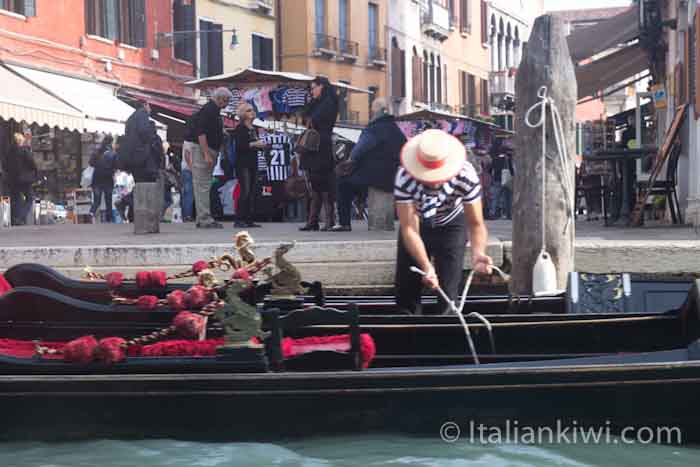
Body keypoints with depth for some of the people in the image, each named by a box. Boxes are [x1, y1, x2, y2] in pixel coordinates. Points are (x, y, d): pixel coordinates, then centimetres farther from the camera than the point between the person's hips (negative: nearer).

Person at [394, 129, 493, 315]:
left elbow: (476, 224, -29)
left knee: (448, 290, -8)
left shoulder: (466, 176, -34)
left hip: (451, 225, 0)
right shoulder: (405, 178, -36)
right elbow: (409, 229, -35)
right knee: (406, 286, 4)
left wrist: (477, 253, -50)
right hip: (417, 224, 1)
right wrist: (426, 265, -48)